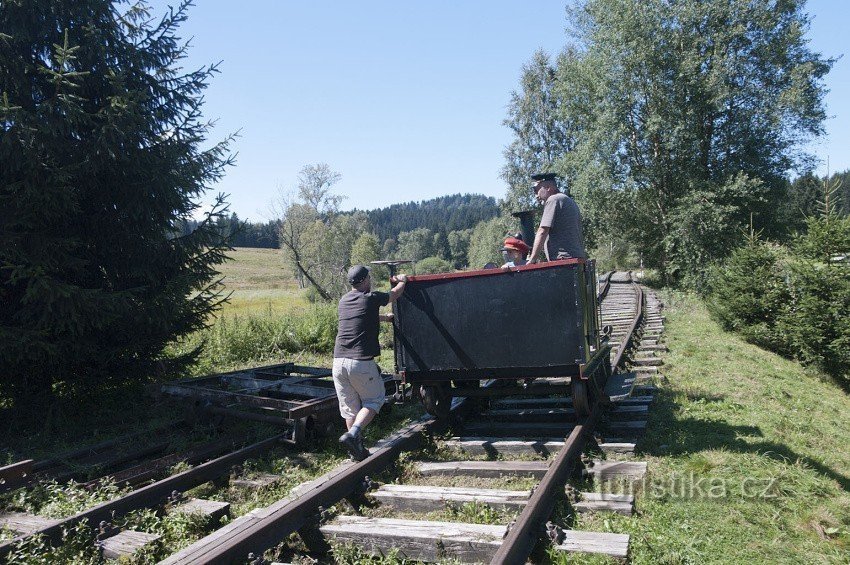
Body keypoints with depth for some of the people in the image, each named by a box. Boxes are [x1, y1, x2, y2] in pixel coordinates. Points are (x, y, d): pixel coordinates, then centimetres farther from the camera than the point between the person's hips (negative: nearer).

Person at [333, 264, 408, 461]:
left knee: (349, 407, 14)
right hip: (361, 362, -6)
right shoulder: (371, 298, -1)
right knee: (373, 401, 10)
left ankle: (357, 450, 18)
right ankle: (352, 434, -11)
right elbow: (395, 293, 16)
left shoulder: (344, 301, 17)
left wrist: (385, 317, 52)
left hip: (339, 361, 6)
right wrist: (402, 280, 38)